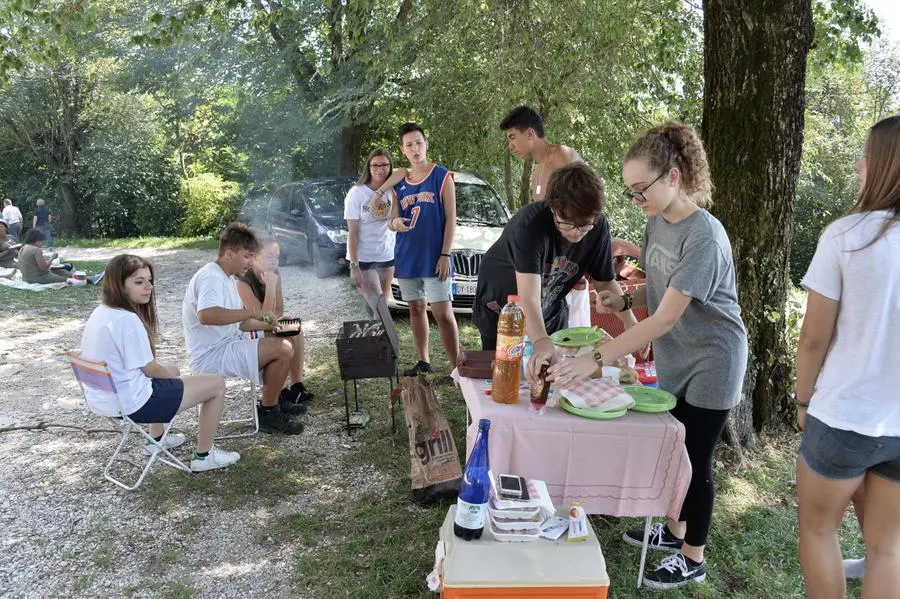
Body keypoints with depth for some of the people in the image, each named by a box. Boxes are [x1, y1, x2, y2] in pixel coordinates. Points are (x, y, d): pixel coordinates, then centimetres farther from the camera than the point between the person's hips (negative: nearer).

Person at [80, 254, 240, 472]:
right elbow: (150, 369, -16)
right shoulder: (127, 320, -25)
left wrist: (169, 372, 11)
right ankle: (203, 456, 10)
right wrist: (171, 374, 4)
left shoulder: (100, 312, 5)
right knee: (216, 384, -1)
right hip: (131, 404, -10)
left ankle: (156, 439, 43)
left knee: (170, 372, 35)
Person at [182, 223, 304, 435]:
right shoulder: (211, 277, -18)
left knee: (284, 344, 16)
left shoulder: (227, 278, 15)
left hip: (227, 343, 11)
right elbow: (206, 315, -38)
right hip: (211, 355, -11)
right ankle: (268, 413, -6)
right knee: (283, 349, -21)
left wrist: (267, 325, 5)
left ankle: (274, 398, 26)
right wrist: (252, 312, -34)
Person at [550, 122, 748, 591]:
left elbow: (666, 319, -32)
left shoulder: (704, 237, -28)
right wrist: (624, 301, -11)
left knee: (695, 460, 4)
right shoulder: (657, 221, -2)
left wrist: (596, 359, -37)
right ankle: (674, 530, 38)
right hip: (674, 358, 8)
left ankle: (692, 559, 23)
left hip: (710, 362, -8)